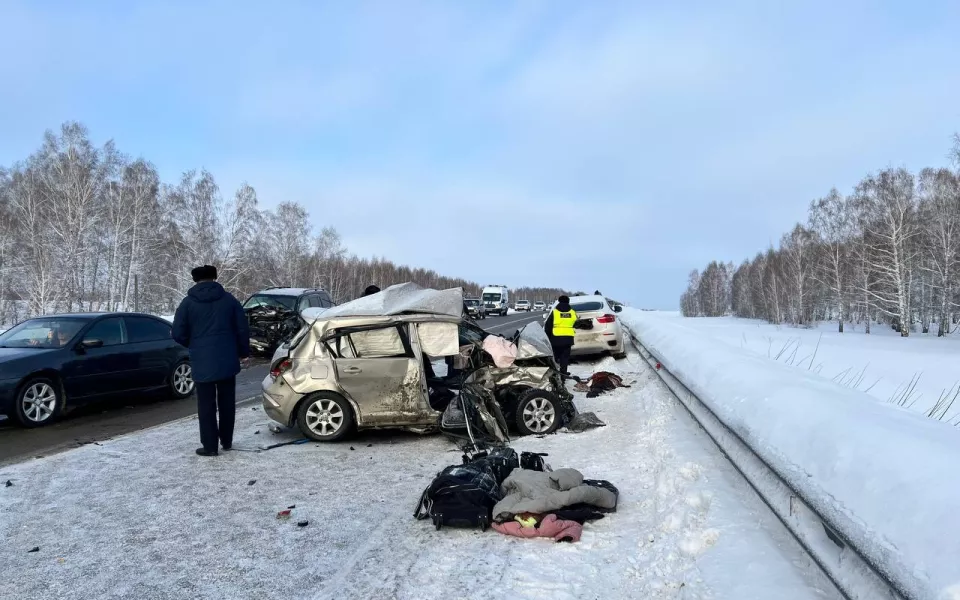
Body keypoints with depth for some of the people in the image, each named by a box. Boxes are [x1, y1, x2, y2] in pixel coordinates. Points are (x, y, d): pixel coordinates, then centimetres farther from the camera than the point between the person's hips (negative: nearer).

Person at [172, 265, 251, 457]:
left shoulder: (188, 302, -1)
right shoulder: (228, 299, 4)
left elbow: (178, 334, -3)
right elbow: (243, 328, 4)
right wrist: (243, 352, 16)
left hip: (202, 362, -2)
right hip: (227, 360, 2)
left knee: (206, 404, 4)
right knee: (227, 402, 14)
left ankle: (209, 446, 6)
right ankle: (227, 441, 23)